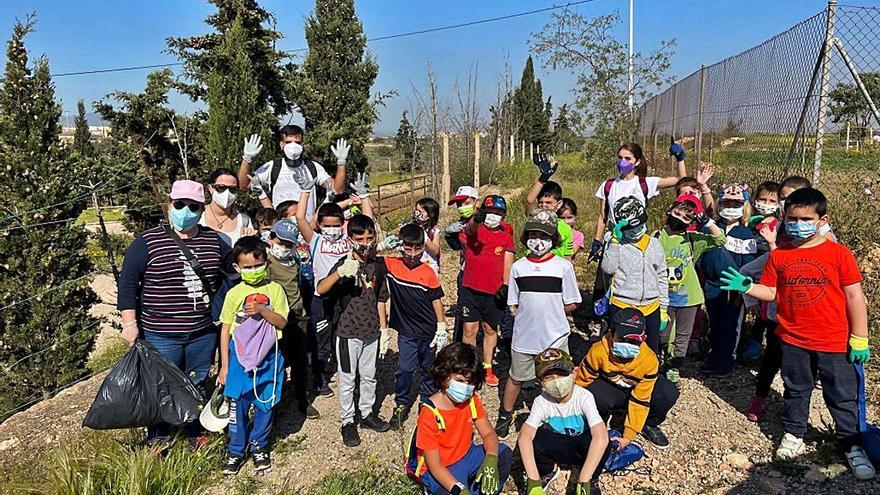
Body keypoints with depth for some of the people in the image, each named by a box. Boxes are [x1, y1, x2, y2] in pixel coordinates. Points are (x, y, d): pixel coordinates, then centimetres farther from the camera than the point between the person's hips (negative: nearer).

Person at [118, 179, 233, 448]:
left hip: (203, 333, 3)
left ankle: (196, 435, 37)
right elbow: (128, 282, -7)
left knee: (197, 386, 18)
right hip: (160, 335, -3)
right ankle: (157, 443, 30)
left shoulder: (214, 240, 3)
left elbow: (238, 267, 17)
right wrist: (129, 323, -10)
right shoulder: (148, 242, -8)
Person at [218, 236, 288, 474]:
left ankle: (259, 446, 31)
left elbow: (282, 322, -8)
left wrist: (261, 309, -25)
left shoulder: (275, 289, -3)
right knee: (238, 405, 6)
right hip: (240, 357, 0)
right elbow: (225, 329, 2)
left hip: (268, 358, 0)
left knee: (265, 404, 11)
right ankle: (236, 450, 25)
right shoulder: (234, 294, -2)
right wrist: (224, 365, 2)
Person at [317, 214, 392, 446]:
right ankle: (347, 421, 25)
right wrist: (340, 272, -47)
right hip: (348, 331, -4)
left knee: (369, 376, 19)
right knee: (347, 379, 9)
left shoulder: (378, 265, -1)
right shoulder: (344, 265, -15)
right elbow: (321, 290, -30)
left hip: (371, 331, 4)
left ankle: (367, 413, 37)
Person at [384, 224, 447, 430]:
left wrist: (441, 330, 0)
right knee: (405, 369, 1)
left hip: (429, 331, 1)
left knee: (429, 368, 14)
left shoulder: (428, 272, -7)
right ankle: (401, 405, 21)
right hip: (406, 331, -1)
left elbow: (436, 300, 0)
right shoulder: (391, 265, -8)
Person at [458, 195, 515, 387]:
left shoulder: (506, 237, 7)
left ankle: (487, 368, 26)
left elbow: (507, 264, 5)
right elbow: (470, 229, -27)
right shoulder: (473, 229, -2)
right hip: (470, 289, -2)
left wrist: (505, 286, -9)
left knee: (490, 330, 12)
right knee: (470, 329, 3)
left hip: (494, 292, 2)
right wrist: (477, 218, -50)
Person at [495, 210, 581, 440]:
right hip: (524, 336, 2)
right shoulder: (518, 267, 0)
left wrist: (549, 313, -2)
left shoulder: (563, 266, -6)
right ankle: (505, 416, 36)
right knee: (516, 378, 17)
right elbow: (513, 305, 6)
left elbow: (571, 304, -2)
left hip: (555, 337, -2)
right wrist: (528, 316, -4)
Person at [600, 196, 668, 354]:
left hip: (651, 309, 3)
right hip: (621, 307, -3)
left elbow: (662, 279, 12)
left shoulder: (654, 245, 7)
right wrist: (615, 240, -20)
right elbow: (608, 268, -19)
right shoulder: (617, 243, -3)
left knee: (651, 353, 13)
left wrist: (664, 310, 11)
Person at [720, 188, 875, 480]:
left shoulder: (838, 253, -8)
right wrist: (746, 287, -14)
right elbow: (770, 292, 5)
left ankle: (852, 445, 30)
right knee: (796, 390, 18)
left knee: (843, 395, 11)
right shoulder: (779, 255, -1)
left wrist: (859, 339, -5)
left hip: (834, 341, -2)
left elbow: (854, 296, -5)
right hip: (793, 340, 2)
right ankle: (794, 434, 36)